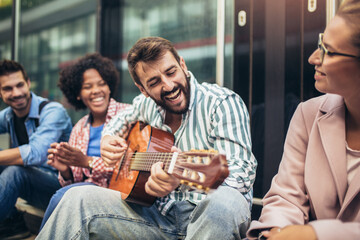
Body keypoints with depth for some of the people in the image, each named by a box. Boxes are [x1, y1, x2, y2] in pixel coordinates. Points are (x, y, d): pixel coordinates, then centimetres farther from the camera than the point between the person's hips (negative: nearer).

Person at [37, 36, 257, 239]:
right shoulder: (146, 105, 8)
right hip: (160, 213, 5)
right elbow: (122, 119, 33)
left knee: (225, 201, -41)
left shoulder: (222, 103, -12)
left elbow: (242, 174, -23)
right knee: (78, 199, -7)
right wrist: (108, 138, 9)